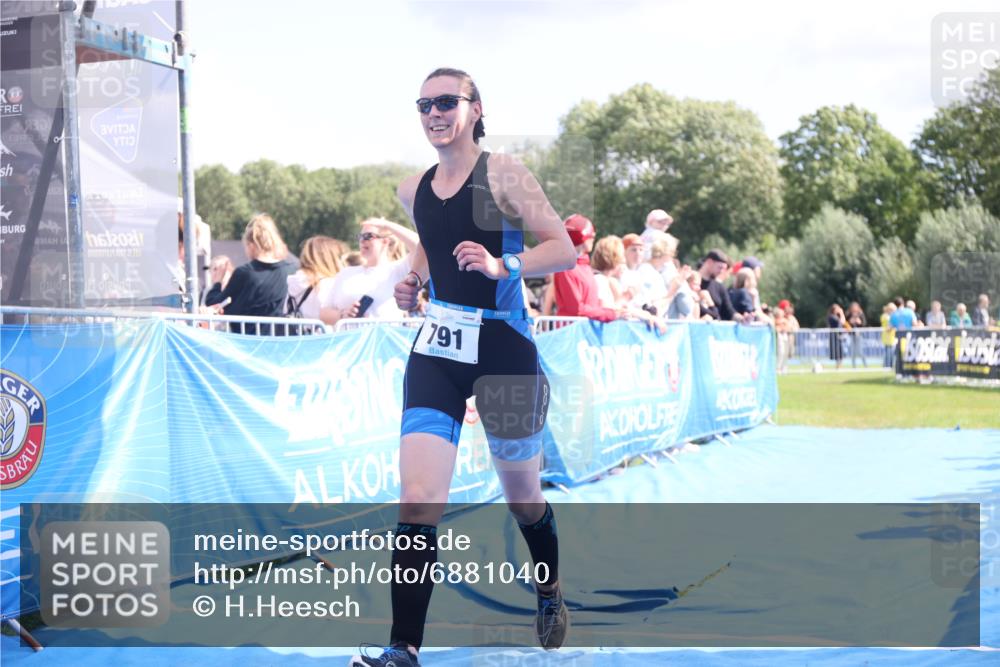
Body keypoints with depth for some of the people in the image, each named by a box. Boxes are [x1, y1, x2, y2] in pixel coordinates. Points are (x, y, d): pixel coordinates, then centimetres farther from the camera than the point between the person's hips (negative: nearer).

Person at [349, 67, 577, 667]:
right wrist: (414, 280, 10)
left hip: (503, 350, -3)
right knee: (418, 503, -11)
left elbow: (565, 251, -10)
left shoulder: (503, 175, -8)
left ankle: (550, 596, 44)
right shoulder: (414, 191, 9)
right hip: (436, 352, 4)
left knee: (523, 498, 15)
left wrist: (501, 265, -25)